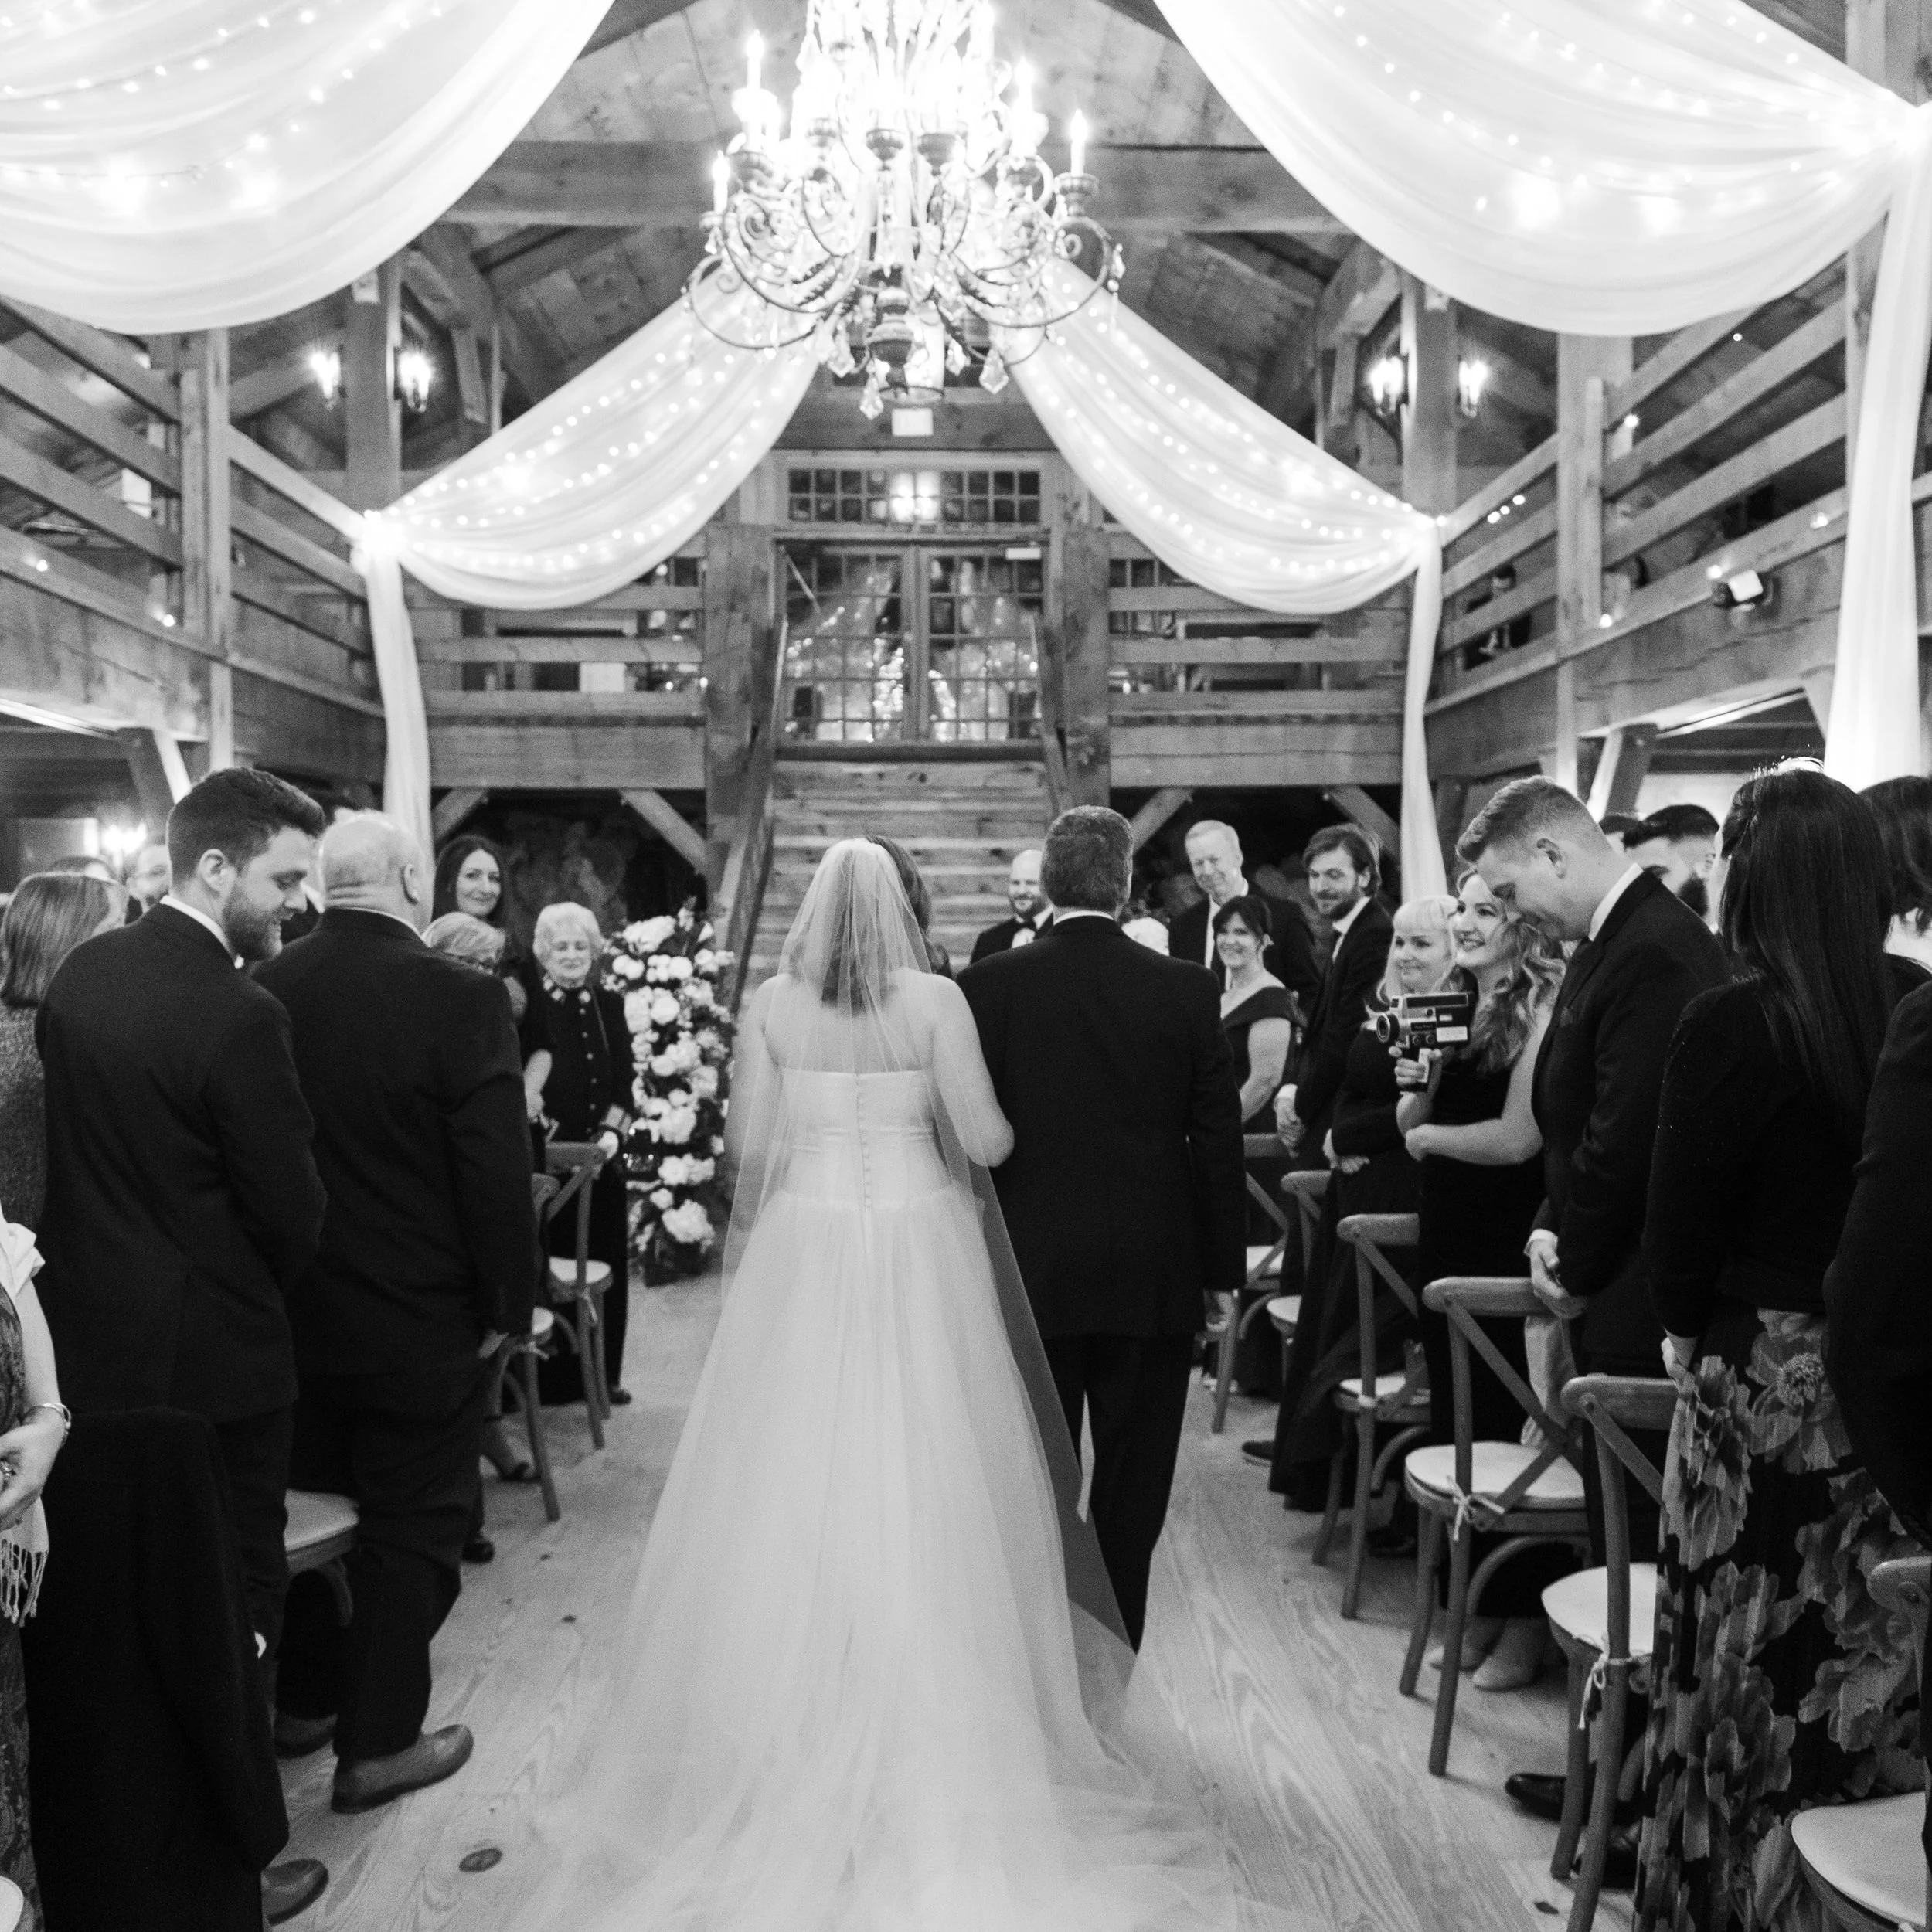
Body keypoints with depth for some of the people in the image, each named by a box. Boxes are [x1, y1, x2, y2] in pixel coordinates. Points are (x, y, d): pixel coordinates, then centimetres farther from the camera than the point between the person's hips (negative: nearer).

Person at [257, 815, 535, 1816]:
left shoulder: (264, 991, -5)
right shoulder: (460, 998, -20)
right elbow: (497, 1175, -19)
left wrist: (277, 1281, 15)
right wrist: (506, 1308, -7)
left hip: (296, 1313, 5)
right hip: (421, 1321, -5)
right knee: (410, 1527, 10)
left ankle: (306, 1698, 39)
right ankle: (379, 1742, 21)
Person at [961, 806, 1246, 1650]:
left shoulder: (988, 986, -7)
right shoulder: (1186, 988, -5)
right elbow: (1218, 1140, -2)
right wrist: (1222, 1268, 7)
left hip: (1029, 1272, 0)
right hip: (1153, 1274, 0)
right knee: (1132, 1487, 12)